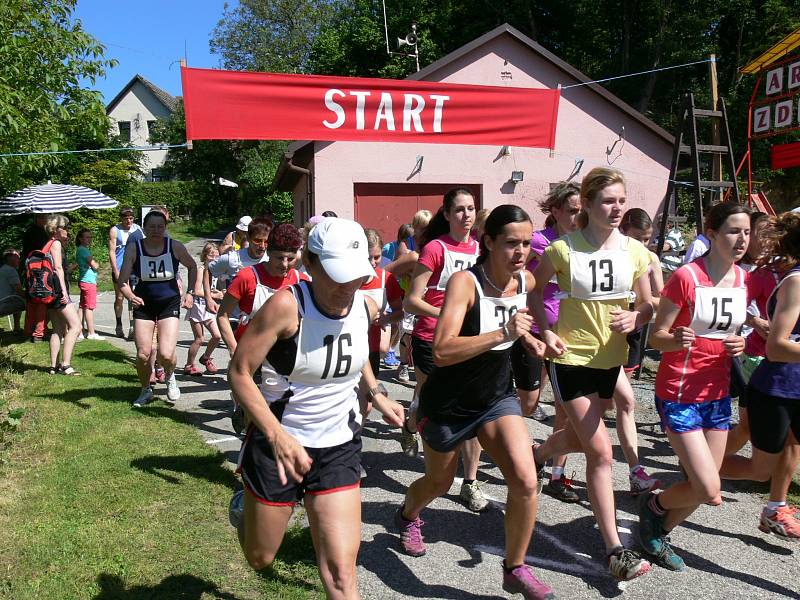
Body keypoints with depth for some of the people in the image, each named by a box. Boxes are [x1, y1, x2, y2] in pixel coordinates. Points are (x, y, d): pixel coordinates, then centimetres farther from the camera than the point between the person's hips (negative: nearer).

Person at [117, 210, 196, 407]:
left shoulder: (175, 246, -8)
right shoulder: (134, 248, -9)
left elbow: (192, 267, 10)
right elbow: (123, 281, -10)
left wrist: (189, 292, 5)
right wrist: (130, 296, -30)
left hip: (169, 304, -1)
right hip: (144, 304, 1)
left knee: (166, 354, -14)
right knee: (143, 354, -1)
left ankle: (170, 377, 22)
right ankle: (146, 390, 27)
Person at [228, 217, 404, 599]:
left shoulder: (366, 308, -6)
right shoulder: (287, 306, -23)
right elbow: (240, 372, -20)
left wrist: (377, 395, 2)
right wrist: (277, 435, -31)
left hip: (340, 448, 3)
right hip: (278, 444, -3)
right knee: (259, 559, 20)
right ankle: (247, 510, 52)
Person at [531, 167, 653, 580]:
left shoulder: (635, 251, -1)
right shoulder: (563, 249, -11)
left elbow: (649, 306, 7)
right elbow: (534, 290, 2)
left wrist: (635, 319, -16)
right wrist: (546, 331, -11)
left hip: (610, 359, 5)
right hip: (571, 358, -5)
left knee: (578, 437, 21)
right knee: (600, 450, -7)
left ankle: (537, 454, 56)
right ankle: (615, 548, 4)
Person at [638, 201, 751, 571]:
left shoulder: (743, 279, 4)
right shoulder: (686, 277, -16)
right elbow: (656, 338, -12)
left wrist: (740, 344, -4)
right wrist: (677, 340, -34)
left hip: (717, 394, 7)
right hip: (679, 393, -7)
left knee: (704, 488, 12)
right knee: (709, 493, -9)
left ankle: (660, 532, 37)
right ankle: (653, 505, 21)